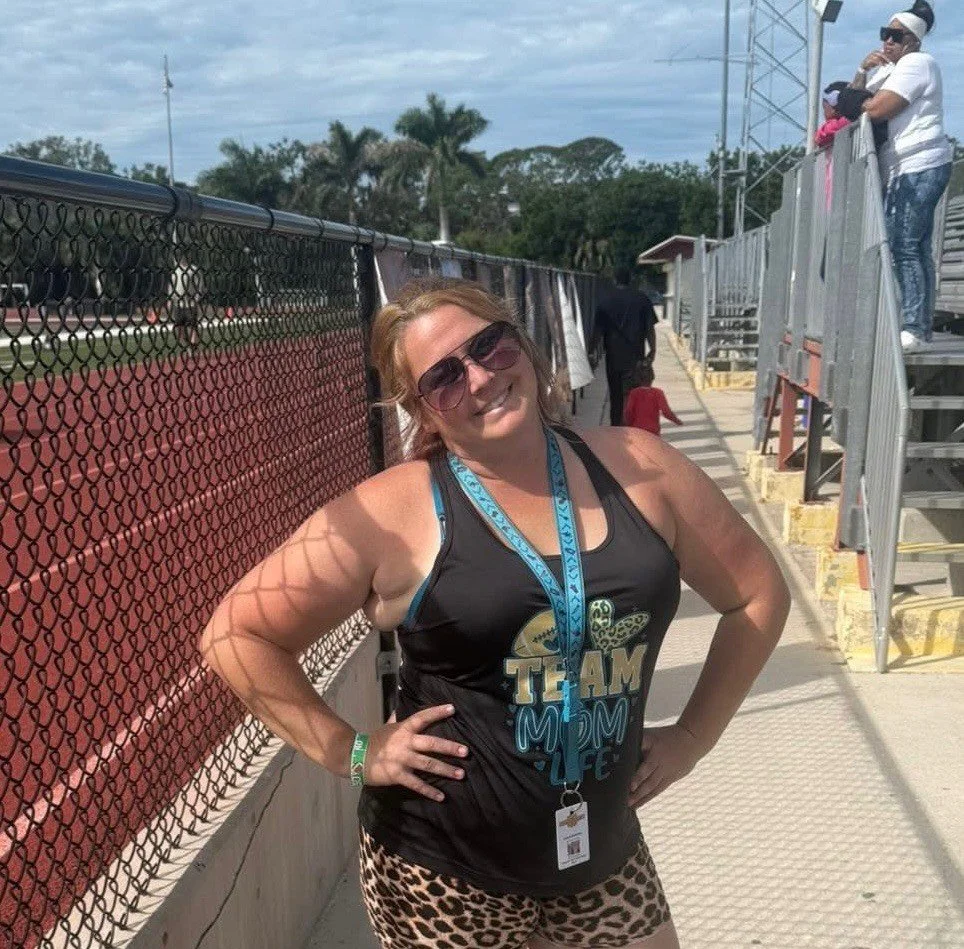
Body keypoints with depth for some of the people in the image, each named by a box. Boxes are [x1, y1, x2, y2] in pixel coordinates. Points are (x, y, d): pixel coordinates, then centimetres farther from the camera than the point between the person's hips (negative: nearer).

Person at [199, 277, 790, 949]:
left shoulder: (638, 469, -6)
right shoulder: (391, 514, -14)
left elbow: (758, 593, 6)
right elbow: (237, 634, -8)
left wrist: (693, 735, 2)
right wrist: (351, 753, -10)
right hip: (444, 878, -2)